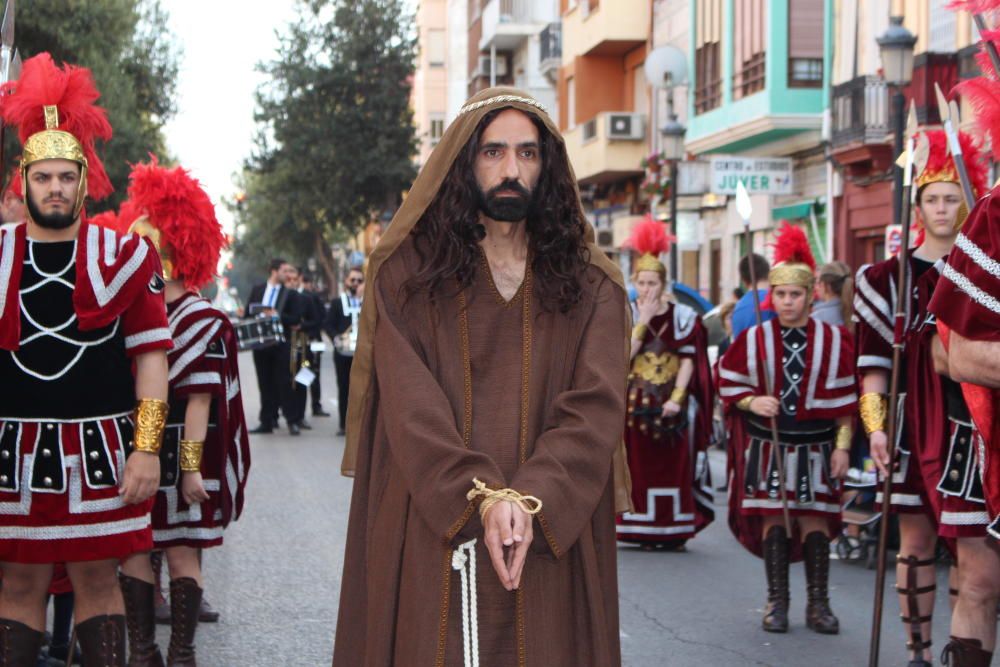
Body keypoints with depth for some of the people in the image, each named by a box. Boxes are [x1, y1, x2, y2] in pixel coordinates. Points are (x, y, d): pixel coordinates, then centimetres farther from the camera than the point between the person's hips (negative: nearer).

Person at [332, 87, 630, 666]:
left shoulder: (591, 286, 7)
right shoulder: (407, 272, 4)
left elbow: (596, 407, -5)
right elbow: (411, 404, -7)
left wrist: (530, 500, -20)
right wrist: (482, 498, -20)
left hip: (550, 539, 1)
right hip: (433, 540, -1)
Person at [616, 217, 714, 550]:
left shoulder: (683, 316, 2)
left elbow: (689, 360, -2)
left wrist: (677, 398, -13)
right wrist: (643, 321, -13)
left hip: (673, 405, -1)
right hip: (636, 405, 1)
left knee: (675, 466, -1)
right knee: (639, 466, -1)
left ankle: (674, 531, 6)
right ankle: (644, 531, 6)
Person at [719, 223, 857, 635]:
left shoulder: (833, 341, -1)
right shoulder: (752, 340, -2)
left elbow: (845, 400, 2)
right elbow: (729, 383, 6)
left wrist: (842, 446, -1)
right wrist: (752, 402, -13)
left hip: (816, 446, 0)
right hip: (766, 446, 0)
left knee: (816, 520, 3)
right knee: (772, 519, 3)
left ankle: (818, 604, 12)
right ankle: (777, 602, 13)